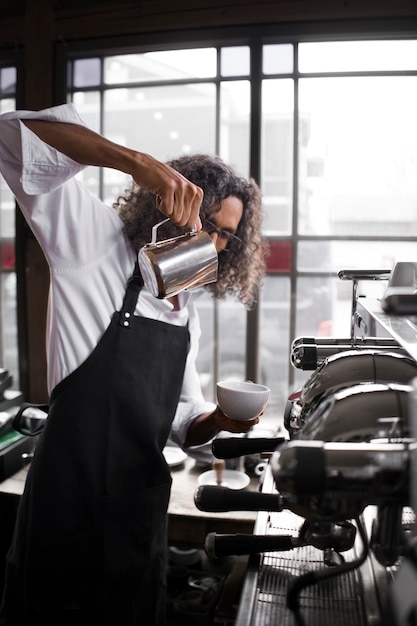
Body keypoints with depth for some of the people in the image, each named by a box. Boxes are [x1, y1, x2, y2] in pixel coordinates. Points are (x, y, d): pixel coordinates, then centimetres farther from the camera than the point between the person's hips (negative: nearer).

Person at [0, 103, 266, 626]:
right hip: (71, 501, -6)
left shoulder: (186, 310, 11)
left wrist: (217, 421, -6)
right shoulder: (100, 242, -8)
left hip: (144, 507, 7)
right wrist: (139, 164, -34)